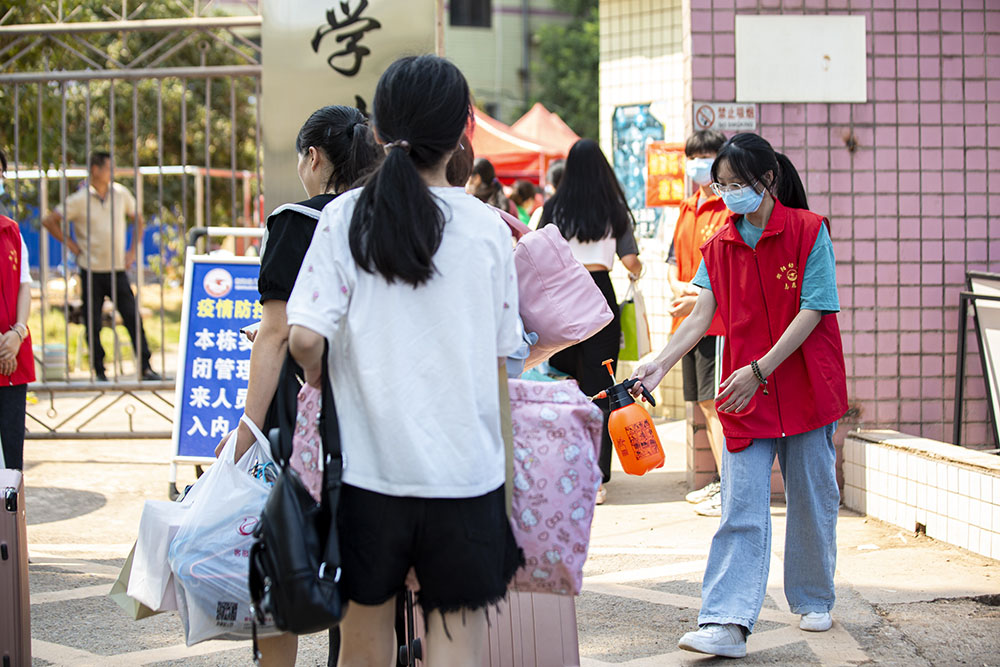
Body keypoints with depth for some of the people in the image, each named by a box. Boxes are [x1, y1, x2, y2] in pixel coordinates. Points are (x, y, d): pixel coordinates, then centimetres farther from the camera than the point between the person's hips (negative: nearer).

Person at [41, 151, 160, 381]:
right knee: (93, 324, 3)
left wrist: (134, 250, 11)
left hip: (117, 269, 2)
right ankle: (99, 372, 13)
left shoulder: (121, 194, 4)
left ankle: (145, 367, 2)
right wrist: (70, 244, -4)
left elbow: (137, 219, 19)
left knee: (133, 318, -3)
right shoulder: (80, 200, -7)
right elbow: (49, 221, -4)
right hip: (92, 271, -2)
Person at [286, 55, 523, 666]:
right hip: (464, 456, -1)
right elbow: (502, 352, 3)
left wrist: (323, 384, 7)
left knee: (367, 615, 15)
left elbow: (305, 338, -13)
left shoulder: (346, 216, -5)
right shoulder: (487, 227, -4)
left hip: (369, 451, 1)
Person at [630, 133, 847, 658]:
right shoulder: (720, 246, 6)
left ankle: (814, 600, 30)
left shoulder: (808, 231, -6)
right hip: (744, 394, 2)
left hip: (807, 387, -2)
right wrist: (660, 364, -15)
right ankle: (725, 624, -13)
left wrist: (758, 369, -19)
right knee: (741, 511, -6)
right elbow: (702, 316, 1)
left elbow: (813, 309, -12)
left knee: (812, 500, 10)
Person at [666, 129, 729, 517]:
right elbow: (674, 260, 21)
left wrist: (699, 300, -20)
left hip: (720, 320, -9)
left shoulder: (732, 209, -9)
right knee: (706, 405, 13)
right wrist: (677, 286, 0)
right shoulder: (688, 209, 18)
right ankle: (722, 482, 22)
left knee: (717, 405, -11)